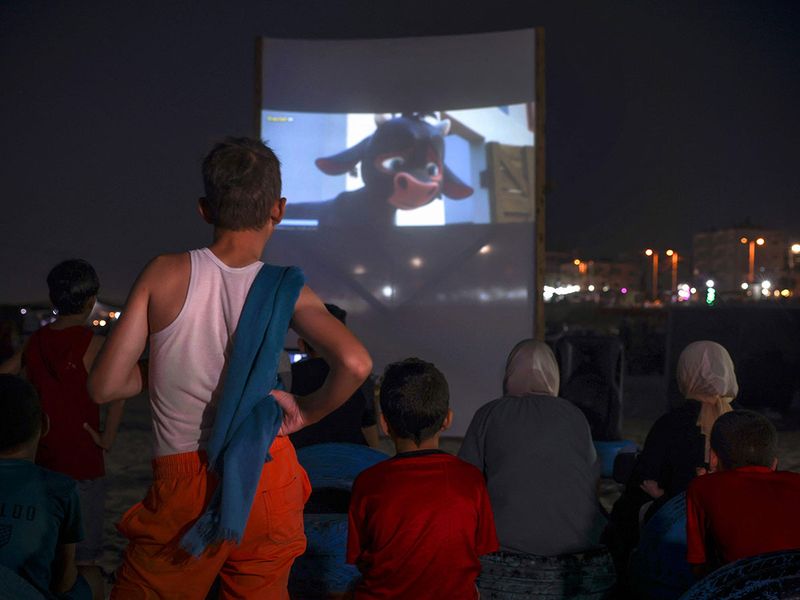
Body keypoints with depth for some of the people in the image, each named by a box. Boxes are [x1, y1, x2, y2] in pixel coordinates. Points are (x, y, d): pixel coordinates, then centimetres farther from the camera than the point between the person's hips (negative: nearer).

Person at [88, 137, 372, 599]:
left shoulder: (166, 274, -8)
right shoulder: (285, 290, -7)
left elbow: (106, 386, -8)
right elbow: (354, 363, -23)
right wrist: (307, 412, -4)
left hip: (184, 488, -1)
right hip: (267, 482, 1)